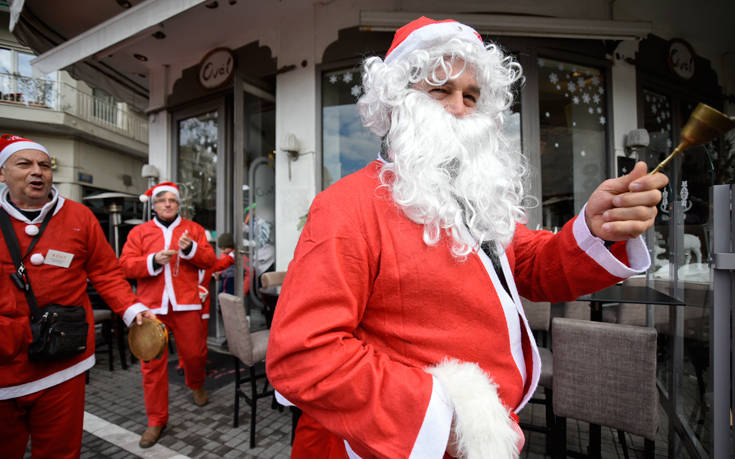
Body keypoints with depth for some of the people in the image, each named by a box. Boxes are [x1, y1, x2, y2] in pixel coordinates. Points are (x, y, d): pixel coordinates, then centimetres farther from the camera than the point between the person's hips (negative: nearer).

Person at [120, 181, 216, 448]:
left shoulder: (193, 229, 9)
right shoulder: (139, 232, 9)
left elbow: (209, 261, 2)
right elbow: (125, 265, 1)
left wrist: (191, 249, -15)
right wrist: (153, 260, -16)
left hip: (186, 304, 0)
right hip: (152, 306, 1)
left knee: (194, 353, 5)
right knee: (152, 363, 5)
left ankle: (196, 384, 40)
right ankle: (156, 421, 20)